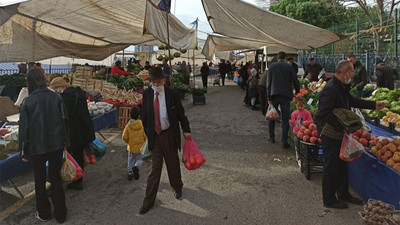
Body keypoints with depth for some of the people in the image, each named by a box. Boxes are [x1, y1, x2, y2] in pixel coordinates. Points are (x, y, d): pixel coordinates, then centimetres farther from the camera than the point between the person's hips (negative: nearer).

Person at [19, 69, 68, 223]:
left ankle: (44, 214, 29)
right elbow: (64, 120, -2)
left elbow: (24, 128, -9)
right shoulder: (56, 97, -5)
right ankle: (60, 214, 23)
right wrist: (65, 142, 8)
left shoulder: (28, 102, -13)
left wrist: (23, 151, 1)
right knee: (56, 178, 16)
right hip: (57, 145, 3)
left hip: (38, 147, -3)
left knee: (40, 181, 16)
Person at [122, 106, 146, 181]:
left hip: (131, 147, 1)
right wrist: (144, 143, 12)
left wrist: (128, 142, 11)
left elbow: (124, 137, -9)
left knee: (130, 160, 19)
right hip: (140, 147, -1)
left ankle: (130, 172, 19)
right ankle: (136, 166, -14)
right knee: (139, 159, 14)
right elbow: (145, 136, -7)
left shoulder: (128, 126, -10)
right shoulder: (142, 125, -11)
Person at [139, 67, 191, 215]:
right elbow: (144, 116, 6)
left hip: (169, 135, -1)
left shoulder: (172, 94, -10)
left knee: (173, 163, 17)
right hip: (154, 136, 1)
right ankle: (149, 200, 17)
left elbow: (181, 113, 0)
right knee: (155, 168, 6)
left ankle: (177, 187, 45)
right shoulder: (147, 95, -3)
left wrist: (186, 130, 4)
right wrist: (147, 133, 6)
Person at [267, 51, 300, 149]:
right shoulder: (289, 66, 2)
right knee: (285, 119, 1)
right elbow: (295, 81, 1)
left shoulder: (272, 66, 4)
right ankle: (284, 141, -2)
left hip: (274, 94, 1)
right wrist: (298, 93, 13)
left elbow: (268, 82, 1)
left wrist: (269, 97, 2)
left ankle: (272, 137, 22)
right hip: (286, 95, -1)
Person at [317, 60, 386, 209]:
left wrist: (374, 105, 23)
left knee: (342, 164, 20)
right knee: (331, 167, 2)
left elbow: (352, 101, 24)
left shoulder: (342, 87, 9)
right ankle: (329, 200, 16)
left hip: (339, 132, 10)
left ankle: (343, 194, 35)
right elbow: (324, 113, -29)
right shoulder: (330, 89, -23)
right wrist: (341, 128, -28)